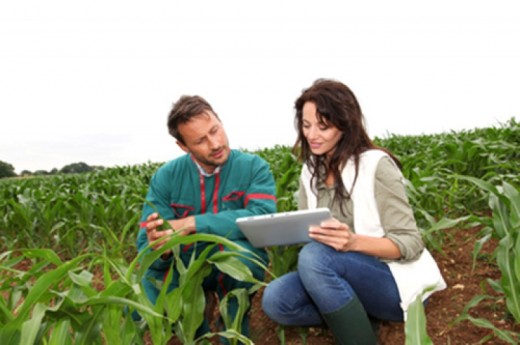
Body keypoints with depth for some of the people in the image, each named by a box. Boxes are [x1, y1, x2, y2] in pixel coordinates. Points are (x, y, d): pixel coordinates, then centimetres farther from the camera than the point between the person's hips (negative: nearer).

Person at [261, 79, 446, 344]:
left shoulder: (375, 164, -14)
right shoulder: (311, 172, 6)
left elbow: (410, 244, -15)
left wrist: (353, 242, -32)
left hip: (394, 282, -5)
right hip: (347, 278, 6)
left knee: (315, 256, -33)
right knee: (275, 299, -19)